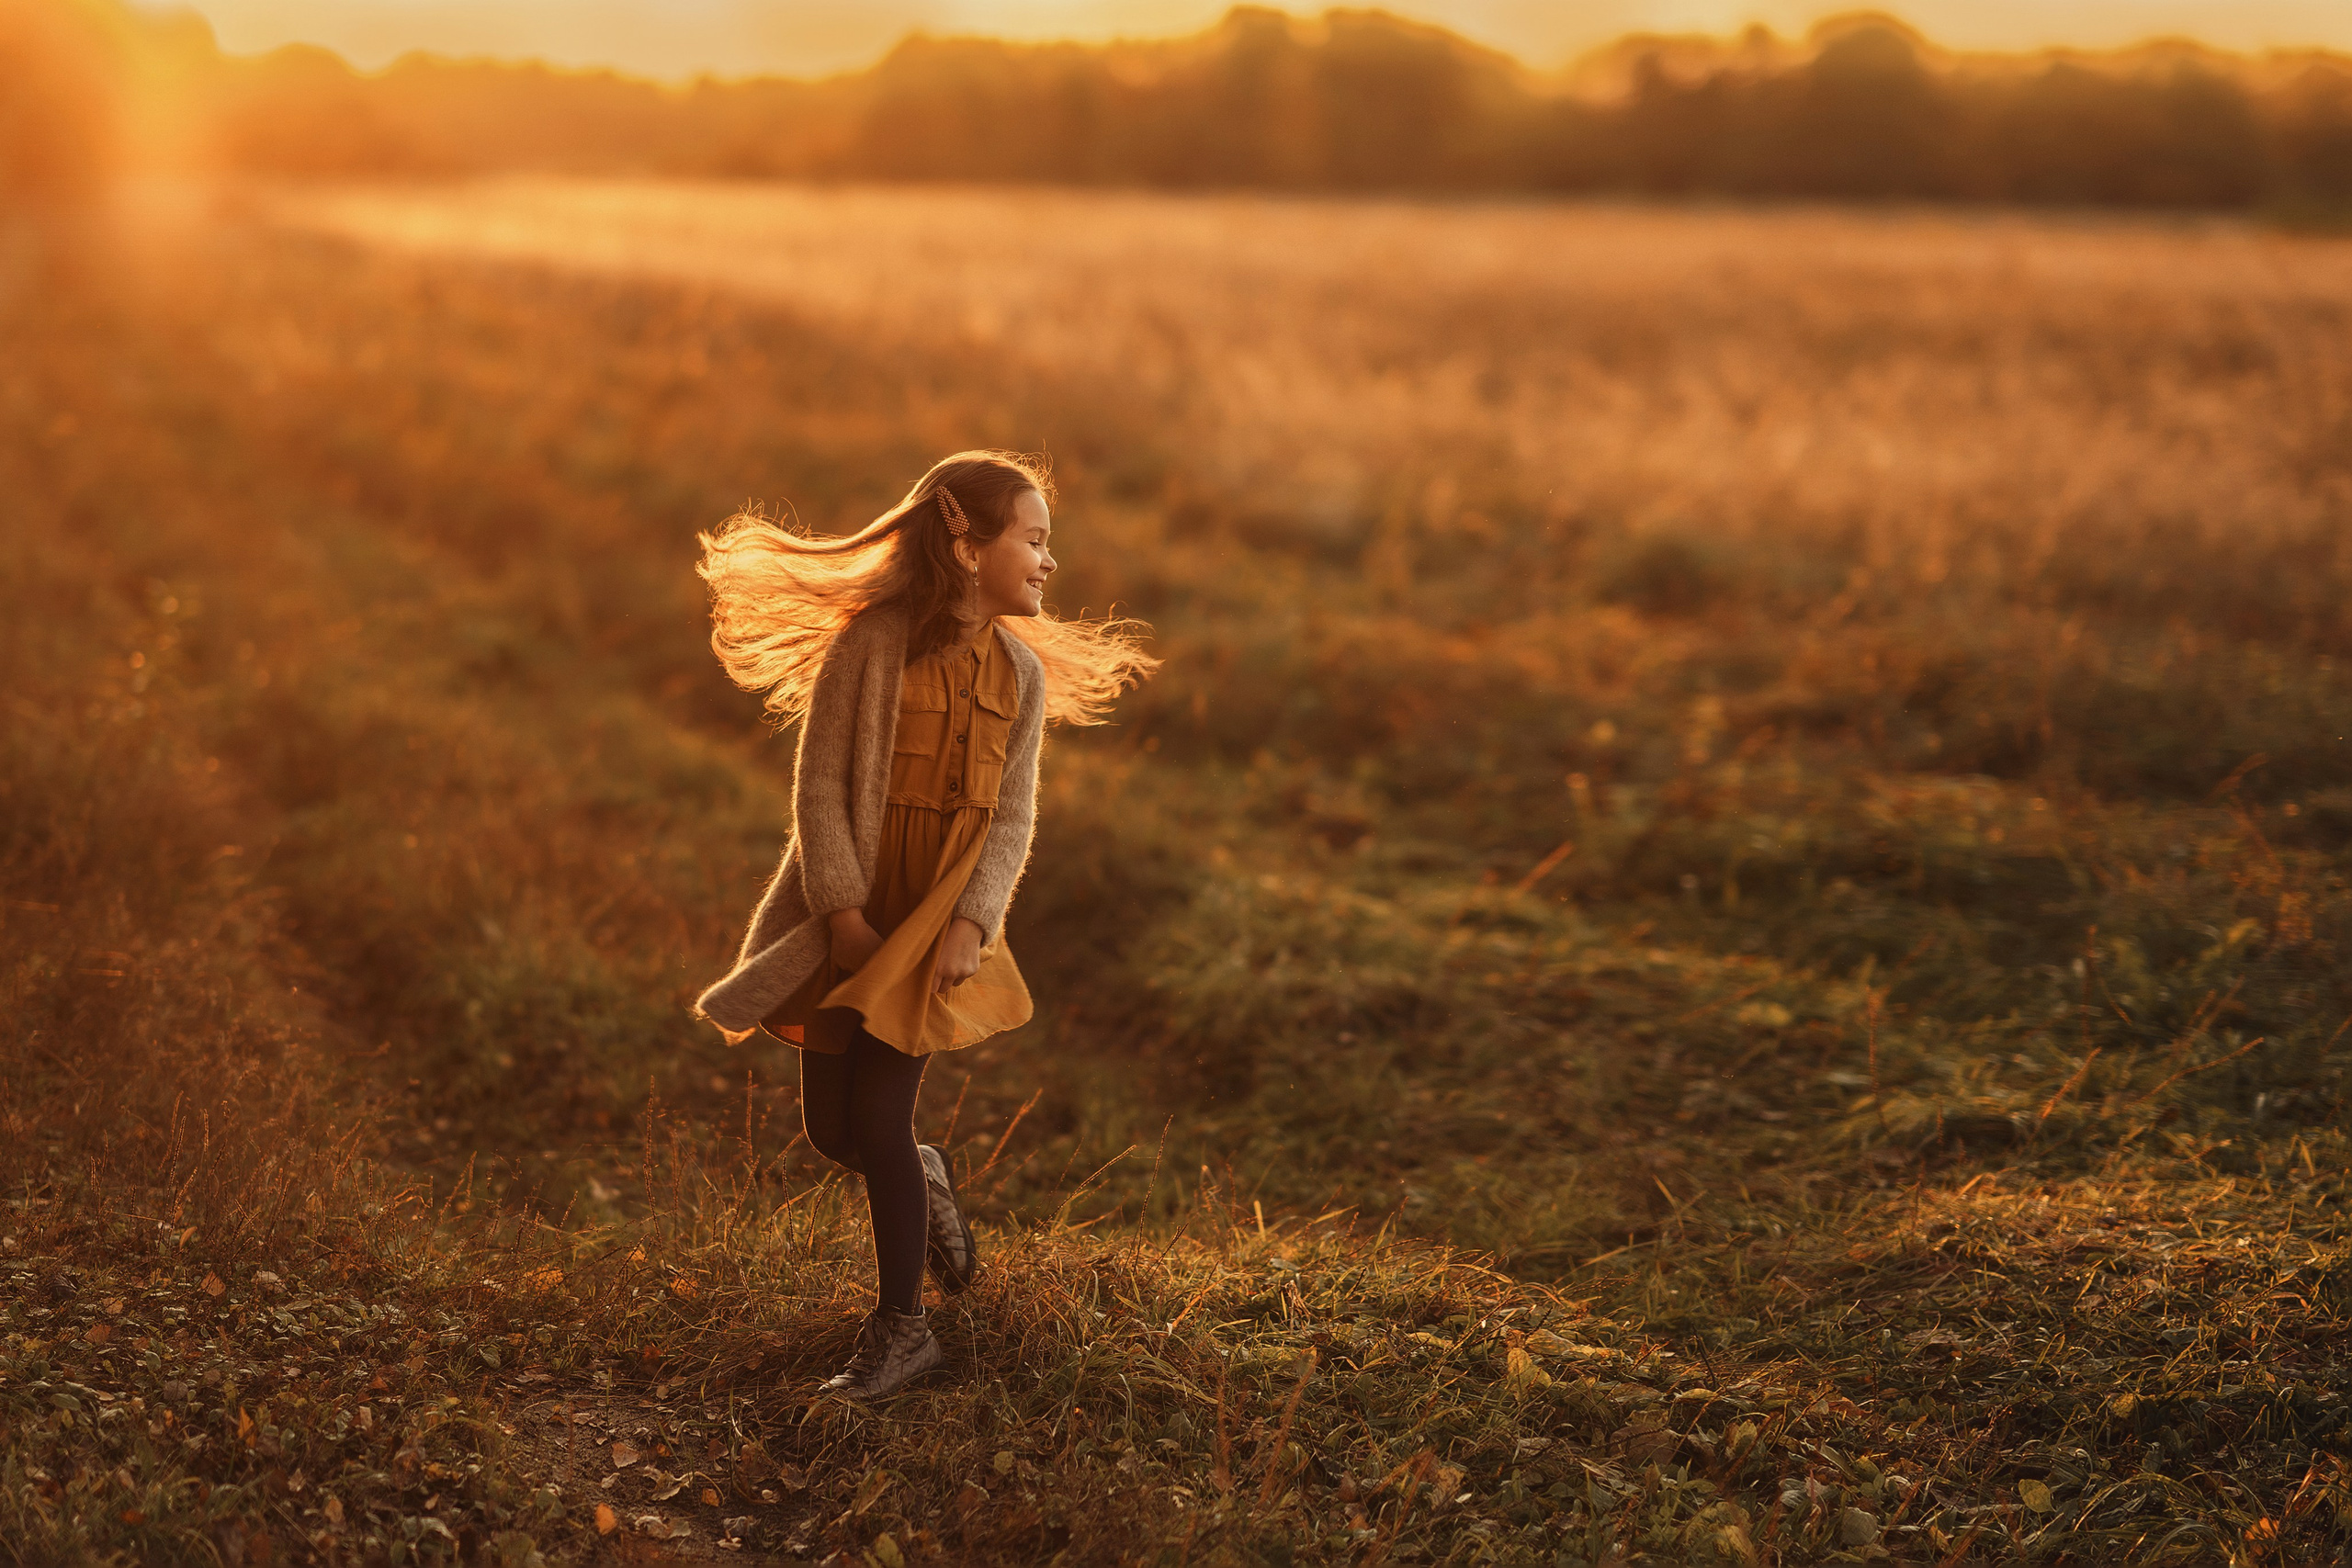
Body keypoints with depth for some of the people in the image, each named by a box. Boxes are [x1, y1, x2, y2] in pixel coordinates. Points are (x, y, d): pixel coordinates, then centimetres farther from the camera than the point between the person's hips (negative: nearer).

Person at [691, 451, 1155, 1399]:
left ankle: (900, 1328, 7)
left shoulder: (1023, 673, 2)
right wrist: (843, 912, -15)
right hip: (850, 911, 0)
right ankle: (923, 1179, 39)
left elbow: (1013, 819, 0)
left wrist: (972, 924, -13)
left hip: (938, 918, 0)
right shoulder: (870, 644, -9)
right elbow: (818, 786, -9)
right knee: (830, 1131, 6)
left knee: (877, 1118, -7)